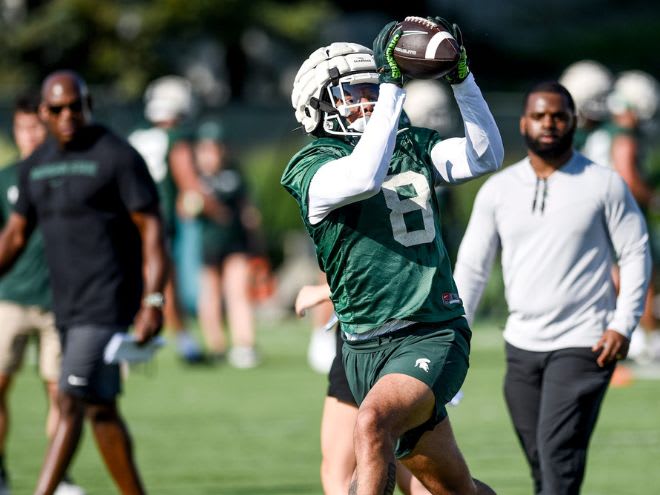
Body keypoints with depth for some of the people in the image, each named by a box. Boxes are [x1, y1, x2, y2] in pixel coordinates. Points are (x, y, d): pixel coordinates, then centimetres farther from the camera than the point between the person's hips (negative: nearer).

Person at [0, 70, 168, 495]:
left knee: (72, 404, -13)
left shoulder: (117, 156, -9)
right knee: (99, 409, 10)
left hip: (107, 303, -7)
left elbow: (151, 228, -12)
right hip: (67, 307, 7)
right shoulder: (36, 166, 12)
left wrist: (153, 300, -20)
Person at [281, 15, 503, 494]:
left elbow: (485, 157, 2)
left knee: (372, 423, -28)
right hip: (367, 345, 0)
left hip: (434, 336, 0)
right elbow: (364, 177, -22)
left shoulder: (412, 146, 12)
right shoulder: (312, 169, -2)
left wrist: (461, 76, -7)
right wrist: (394, 86, -22)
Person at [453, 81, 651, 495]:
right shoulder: (497, 190, 7)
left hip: (583, 346, -4)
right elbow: (472, 266, 9)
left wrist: (623, 325, -11)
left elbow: (637, 255, 0)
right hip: (522, 345, 4)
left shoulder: (604, 185, -2)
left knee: (558, 455, -16)